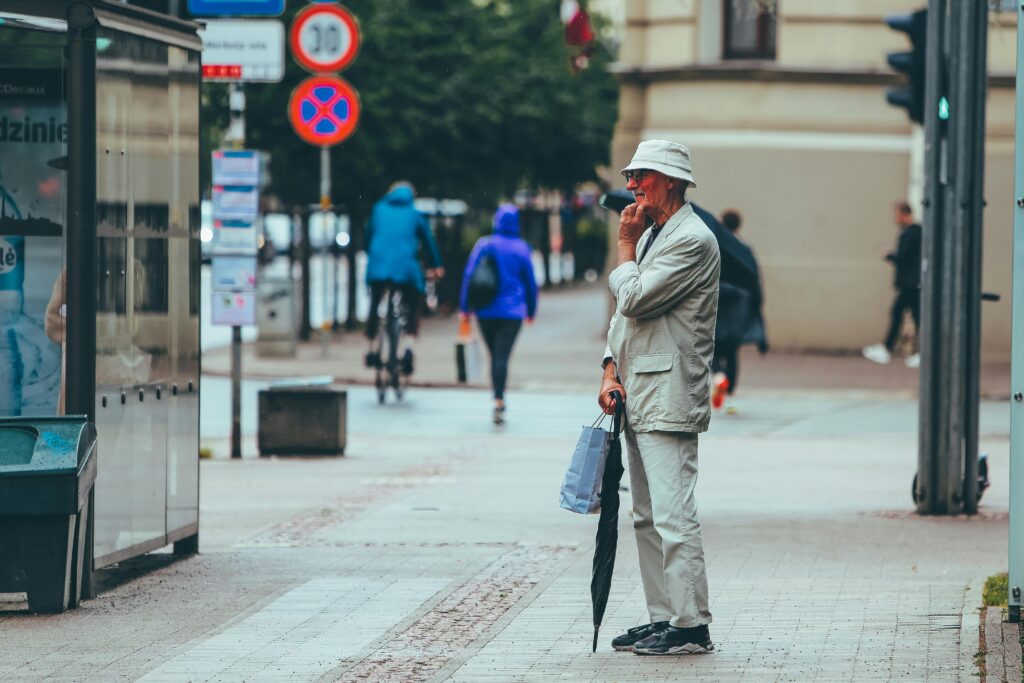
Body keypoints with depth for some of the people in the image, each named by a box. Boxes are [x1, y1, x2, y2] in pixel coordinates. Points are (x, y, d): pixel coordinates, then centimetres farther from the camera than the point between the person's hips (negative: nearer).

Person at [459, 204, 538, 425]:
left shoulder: (484, 245, -1)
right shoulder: (521, 249, 0)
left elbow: (469, 276, -3)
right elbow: (530, 282, 7)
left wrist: (465, 307, 2)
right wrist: (531, 310, 19)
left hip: (486, 312, 1)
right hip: (512, 312, -1)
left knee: (495, 355, 15)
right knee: (502, 356, -8)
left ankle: (499, 400, 21)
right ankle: (498, 399, -24)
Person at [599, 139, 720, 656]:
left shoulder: (693, 240, -11)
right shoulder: (650, 235, 20)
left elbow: (634, 298, -18)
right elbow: (624, 310, 21)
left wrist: (625, 248, -2)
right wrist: (611, 372, 7)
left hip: (669, 399, -10)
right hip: (638, 398, 10)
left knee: (673, 516, -12)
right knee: (647, 517, 11)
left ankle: (691, 627, -11)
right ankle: (662, 618, 16)